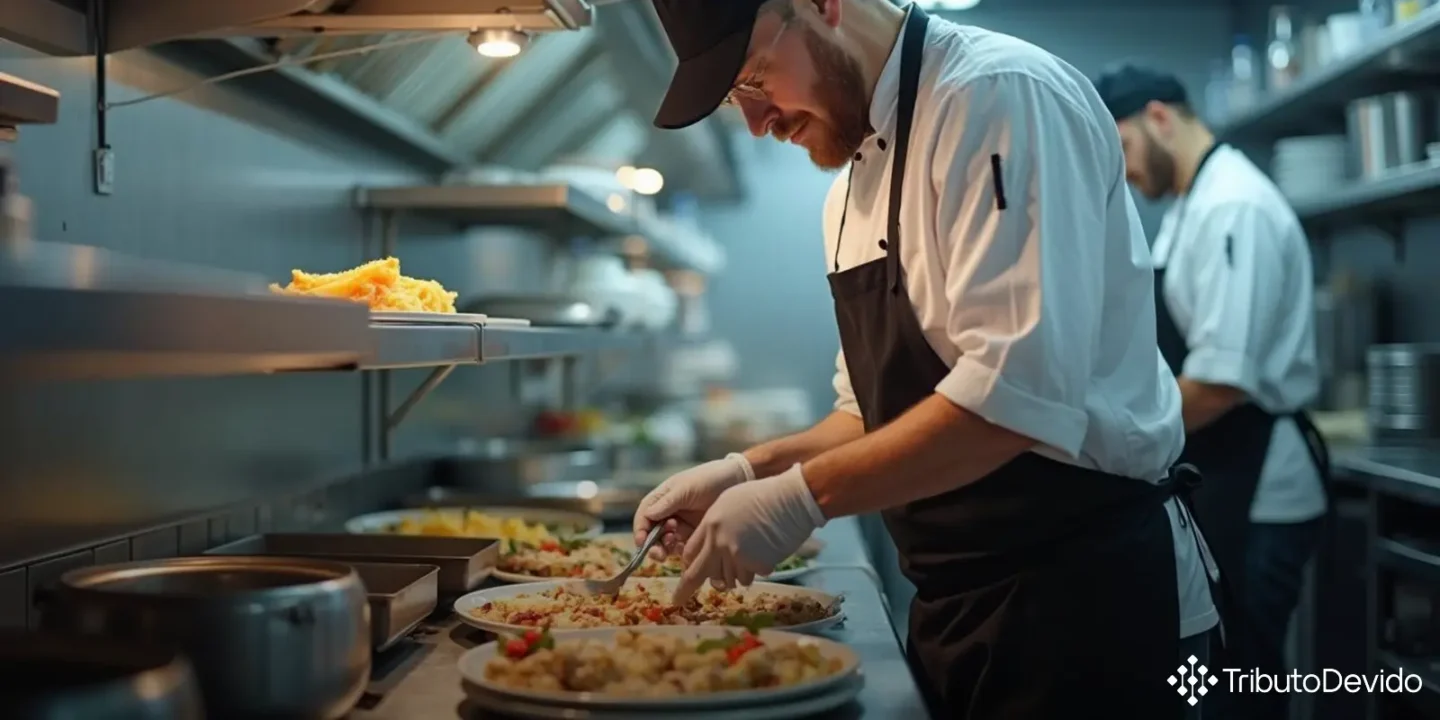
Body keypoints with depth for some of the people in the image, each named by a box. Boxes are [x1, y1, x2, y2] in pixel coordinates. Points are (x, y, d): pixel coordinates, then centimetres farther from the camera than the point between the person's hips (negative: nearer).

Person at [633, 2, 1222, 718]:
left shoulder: (1000, 95, -16)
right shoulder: (856, 189, 12)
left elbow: (1018, 391, -26)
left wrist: (802, 497, -23)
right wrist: (751, 470, 2)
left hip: (1086, 588, -8)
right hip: (958, 602, 9)